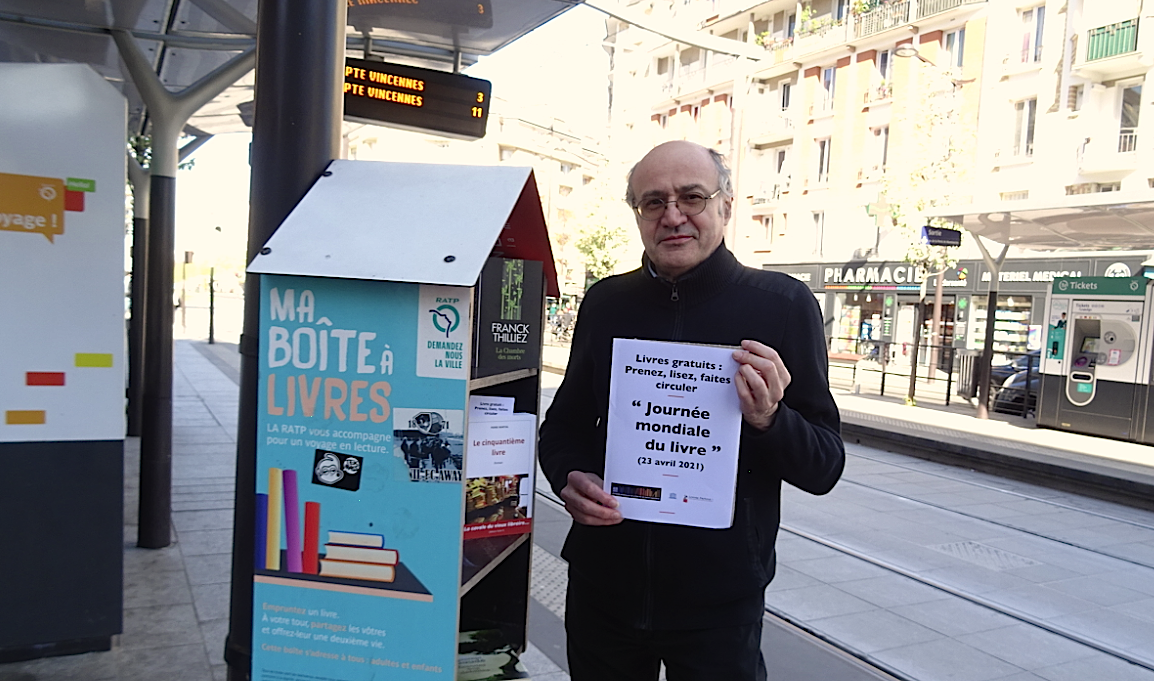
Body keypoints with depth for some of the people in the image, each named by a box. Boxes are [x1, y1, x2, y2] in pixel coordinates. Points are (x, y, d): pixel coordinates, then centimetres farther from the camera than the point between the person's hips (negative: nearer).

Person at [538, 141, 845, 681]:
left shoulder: (783, 305, -7)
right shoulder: (606, 302, 2)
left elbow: (824, 468, -6)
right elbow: (564, 423, 12)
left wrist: (768, 420, -26)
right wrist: (569, 478, -8)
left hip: (719, 602, -3)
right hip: (602, 590, 3)